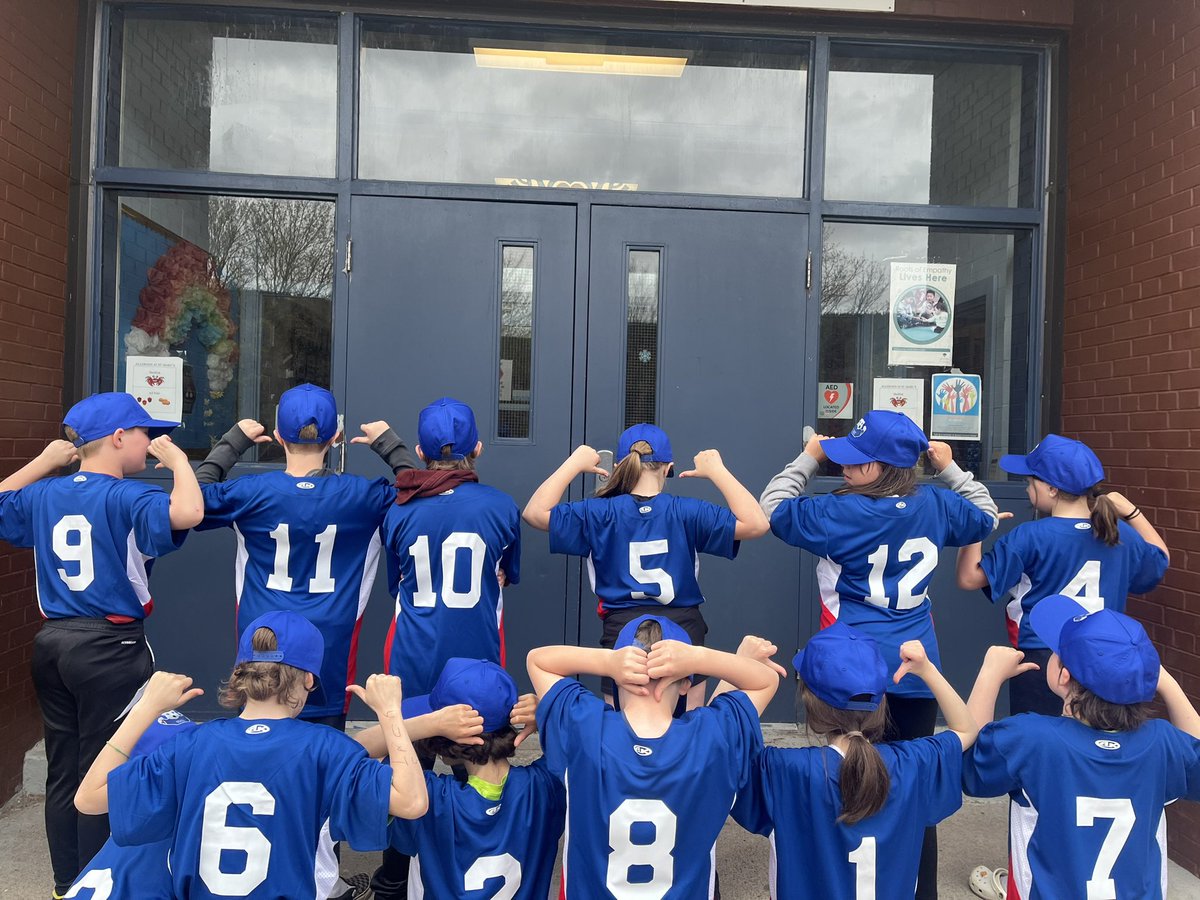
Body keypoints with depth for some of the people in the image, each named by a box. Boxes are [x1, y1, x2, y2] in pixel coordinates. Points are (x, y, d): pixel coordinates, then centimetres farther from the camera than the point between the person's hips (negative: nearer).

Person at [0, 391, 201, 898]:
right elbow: (187, 513, -35)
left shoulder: (42, 495, 5)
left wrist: (43, 462, 22)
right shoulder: (125, 497, -18)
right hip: (110, 648, -7)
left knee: (62, 770, 18)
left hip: (53, 643, 7)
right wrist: (179, 460, -18)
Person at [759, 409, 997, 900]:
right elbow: (987, 516, 21)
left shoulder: (839, 512, -16)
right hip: (918, 668, 5)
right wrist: (951, 469, 18)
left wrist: (807, 459, 3)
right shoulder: (935, 505, 0)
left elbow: (773, 507, -4)